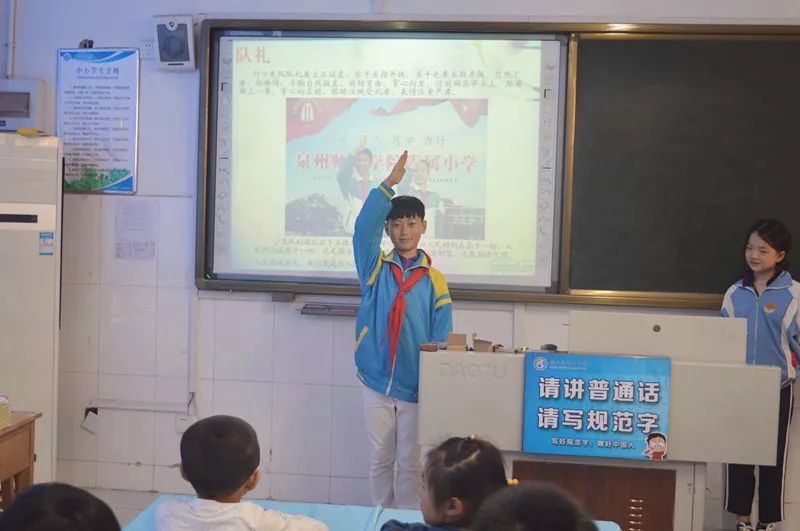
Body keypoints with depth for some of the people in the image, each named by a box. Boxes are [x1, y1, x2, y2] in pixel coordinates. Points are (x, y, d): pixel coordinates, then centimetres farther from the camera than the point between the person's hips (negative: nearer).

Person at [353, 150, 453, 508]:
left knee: (410, 462, 6)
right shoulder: (375, 269, 3)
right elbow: (363, 228, -15)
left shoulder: (434, 280, 1)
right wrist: (389, 183, -23)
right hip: (376, 383, 1)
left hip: (415, 387, -1)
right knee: (380, 460, 11)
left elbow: (441, 338, -2)